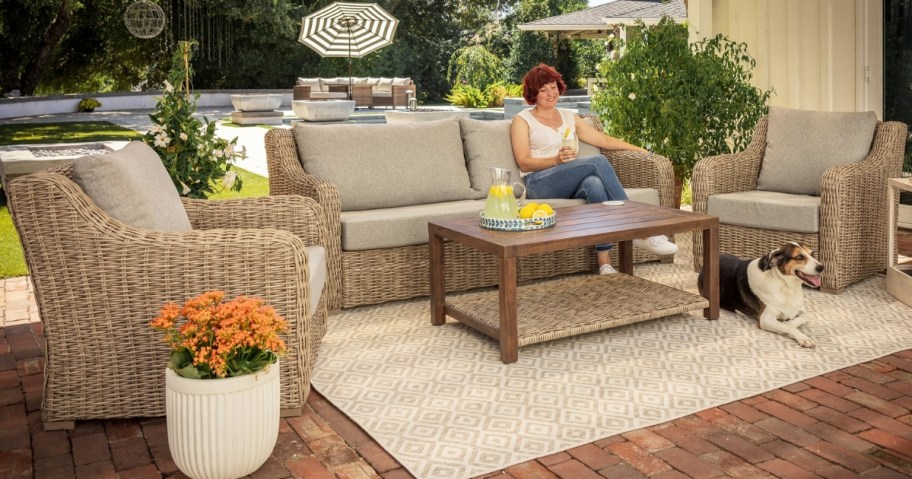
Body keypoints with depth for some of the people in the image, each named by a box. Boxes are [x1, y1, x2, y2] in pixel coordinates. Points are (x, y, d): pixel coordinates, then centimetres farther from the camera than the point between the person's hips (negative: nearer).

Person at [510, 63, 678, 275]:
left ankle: (605, 263, -41)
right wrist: (557, 159, -19)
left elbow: (604, 140, 22)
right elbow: (524, 162, -2)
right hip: (539, 184, -4)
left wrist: (640, 149, 10)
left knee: (595, 184, -35)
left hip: (570, 184, 4)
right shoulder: (522, 120, 10)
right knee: (598, 162, -28)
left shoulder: (569, 117, 25)